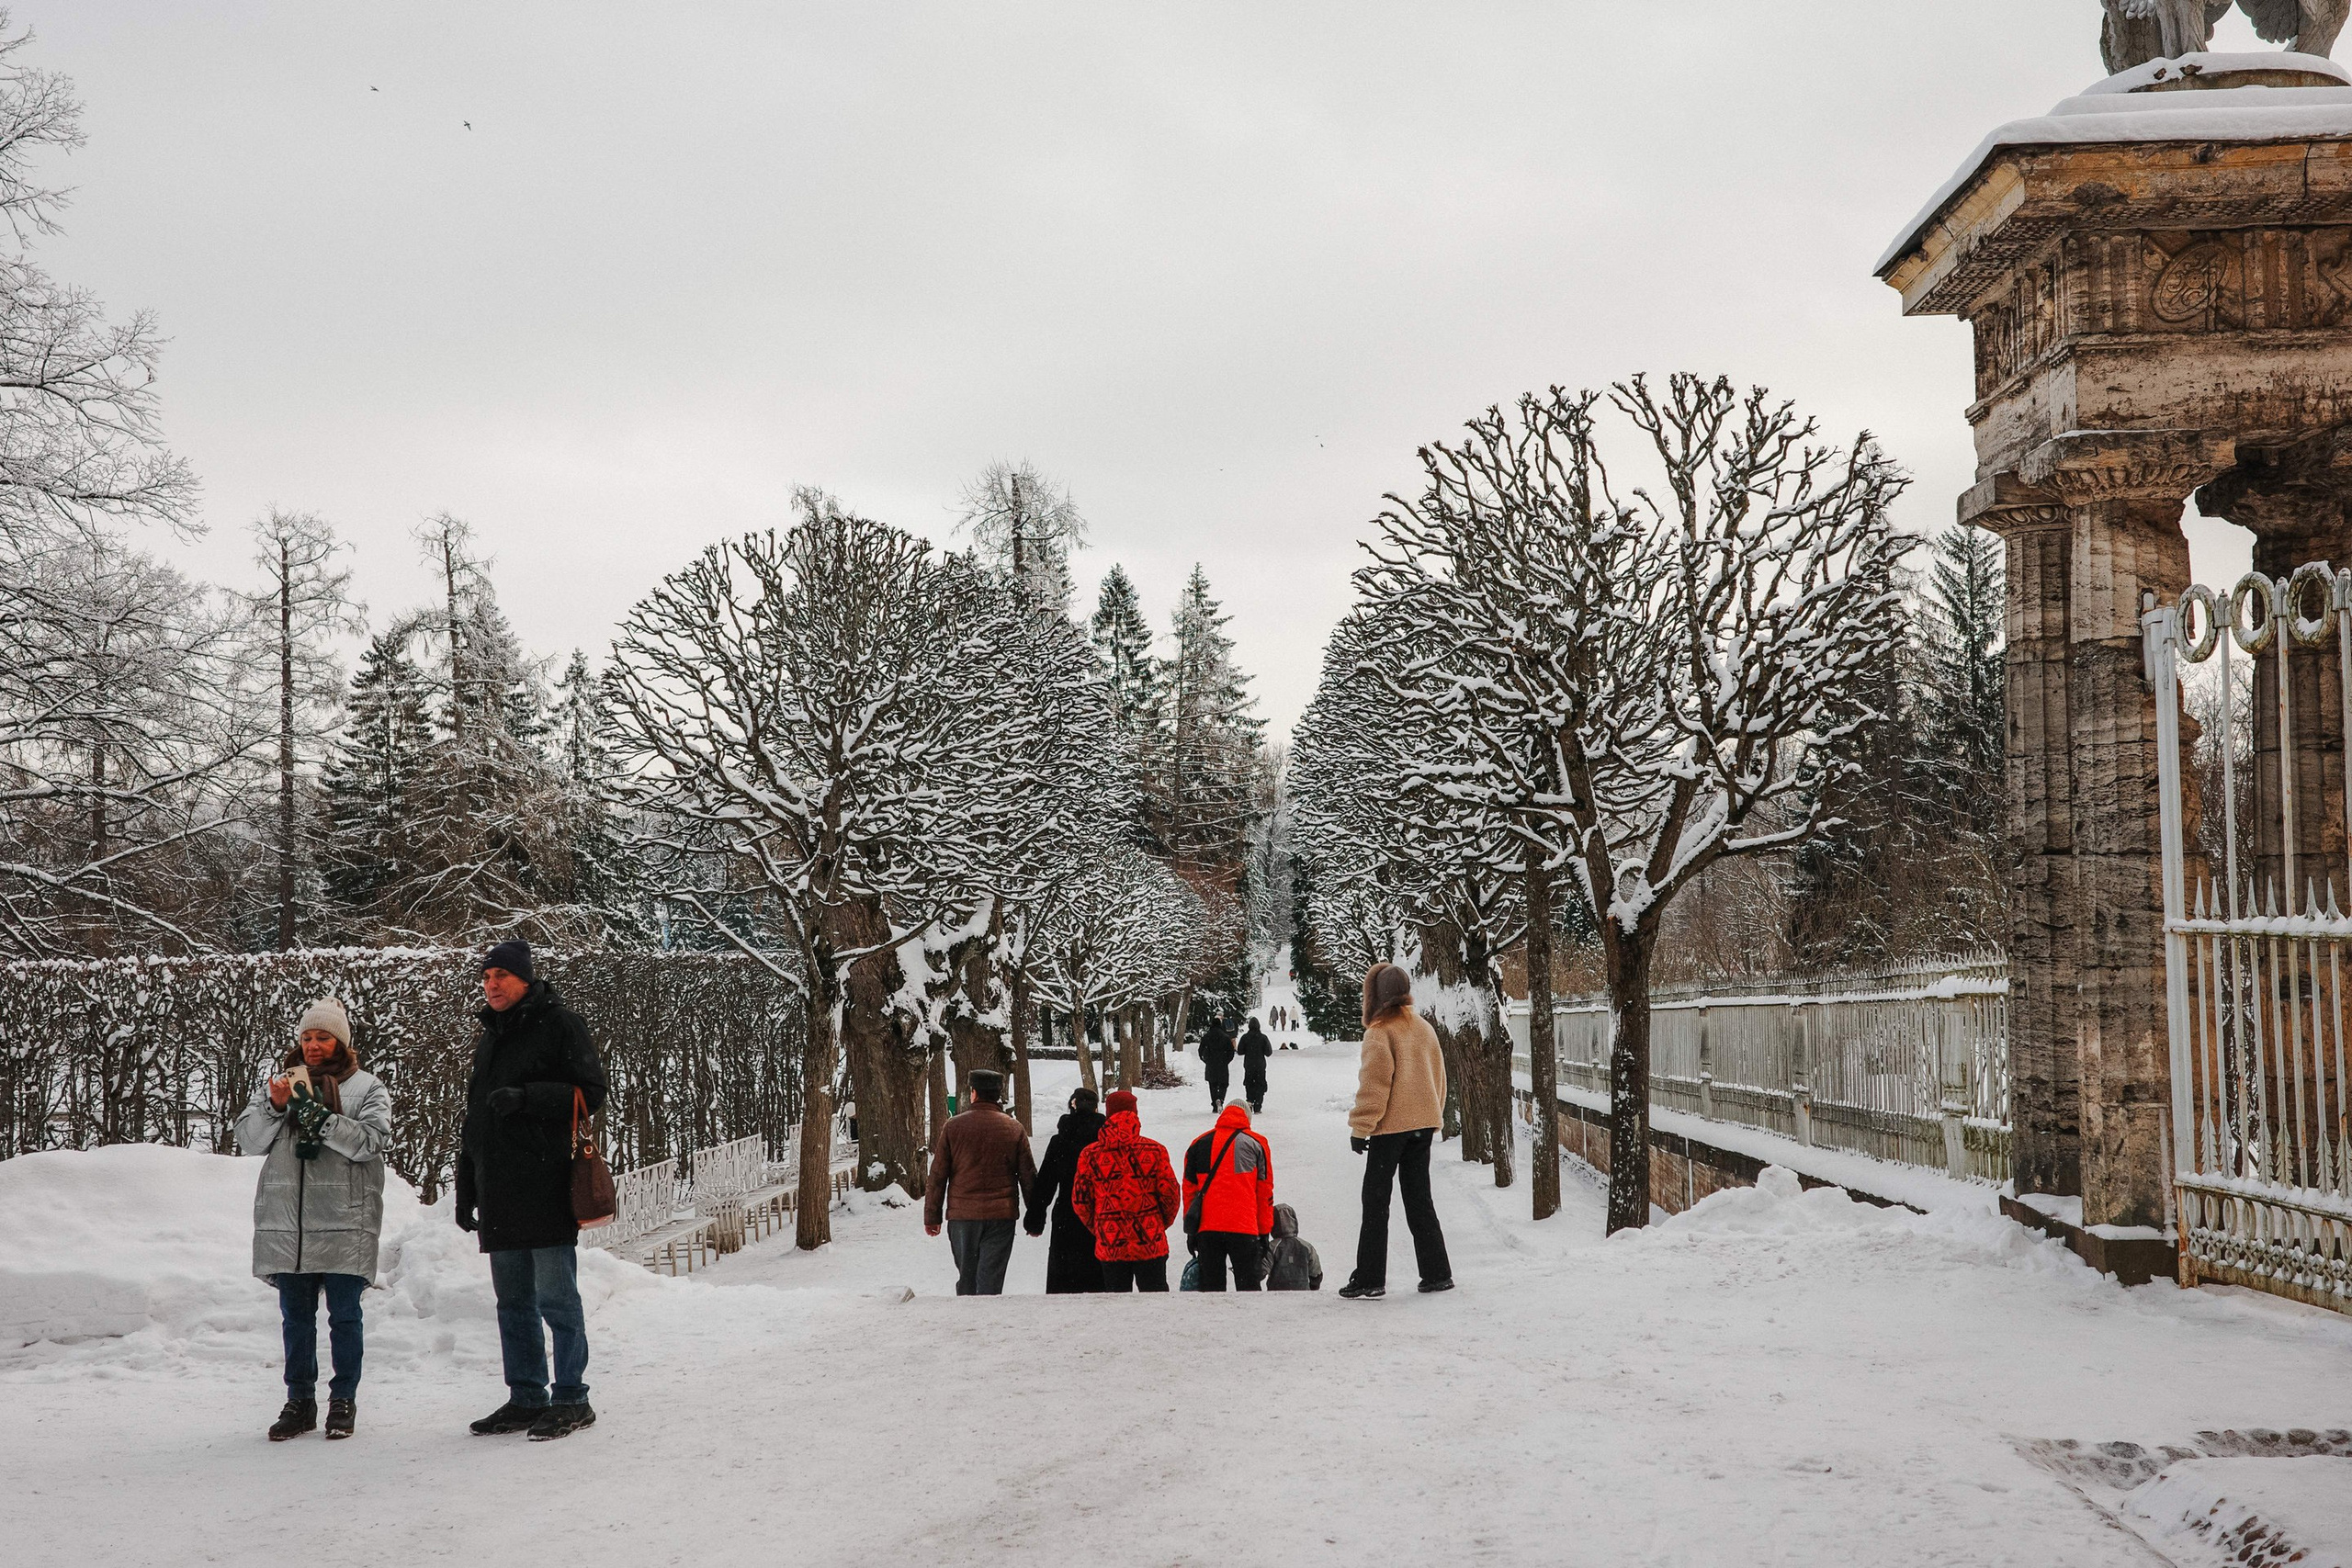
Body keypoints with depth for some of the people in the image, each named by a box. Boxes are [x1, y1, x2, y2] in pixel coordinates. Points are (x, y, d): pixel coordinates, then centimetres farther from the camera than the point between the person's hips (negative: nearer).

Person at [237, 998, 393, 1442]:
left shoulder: (366, 1087, 4)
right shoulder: (281, 1080, 14)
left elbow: (371, 1140, -11)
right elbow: (249, 1139, 7)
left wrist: (317, 1114, -20)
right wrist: (275, 1106, -11)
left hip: (344, 1223, -3)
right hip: (286, 1222, 3)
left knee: (344, 1314, 2)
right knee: (296, 1315, 9)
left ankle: (343, 1401, 13)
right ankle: (300, 1401, 18)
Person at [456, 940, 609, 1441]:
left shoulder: (559, 1025, -3)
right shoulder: (489, 1039, 21)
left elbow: (591, 1094, -10)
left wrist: (525, 1097, -21)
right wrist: (465, 1191, 21)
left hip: (545, 1192, -8)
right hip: (499, 1196, 8)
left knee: (556, 1298, -5)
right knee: (513, 1301, 11)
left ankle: (572, 1399, 1)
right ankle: (526, 1399, 18)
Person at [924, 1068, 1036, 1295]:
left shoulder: (953, 1126, -1)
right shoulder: (1014, 1129, 2)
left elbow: (937, 1175, 1)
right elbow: (1028, 1176, 5)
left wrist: (932, 1216, 7)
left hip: (961, 1216, 0)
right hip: (1000, 1217, 0)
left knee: (966, 1277, 14)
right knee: (991, 1279, 0)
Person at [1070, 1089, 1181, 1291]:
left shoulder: (1090, 1155, -2)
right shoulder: (1155, 1150, -4)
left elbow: (1080, 1199, 1)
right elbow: (1170, 1193, -3)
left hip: (1109, 1246, 1)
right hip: (1150, 1244, -1)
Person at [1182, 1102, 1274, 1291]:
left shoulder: (1199, 1144, 13)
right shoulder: (1256, 1143, 7)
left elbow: (1189, 1190, 13)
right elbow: (1265, 1191, 8)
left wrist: (1191, 1232, 18)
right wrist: (1264, 1232, 12)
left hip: (1206, 1228, 2)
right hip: (1245, 1228, -2)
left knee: (1211, 1287, 7)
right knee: (1248, 1287, 1)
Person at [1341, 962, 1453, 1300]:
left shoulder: (1379, 1031, -12)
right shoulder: (1424, 1028, 9)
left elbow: (1374, 1084, -14)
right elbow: (1438, 1076, 16)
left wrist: (1360, 1129, -10)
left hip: (1391, 1126, -7)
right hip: (1424, 1123, 7)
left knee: (1376, 1200, 0)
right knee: (1419, 1199, 13)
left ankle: (1369, 1279, 0)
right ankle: (1437, 1274, 12)